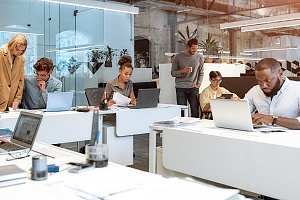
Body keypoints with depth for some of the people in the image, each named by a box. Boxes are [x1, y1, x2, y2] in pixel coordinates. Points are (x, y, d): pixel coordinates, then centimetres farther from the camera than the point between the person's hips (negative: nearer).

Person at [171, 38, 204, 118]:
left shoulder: (199, 57, 7)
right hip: (180, 88, -1)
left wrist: (199, 83, 0)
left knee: (195, 110, -3)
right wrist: (182, 71, -14)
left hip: (193, 87, 1)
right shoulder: (178, 57, 2)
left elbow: (201, 73, 14)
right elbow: (173, 73, 4)